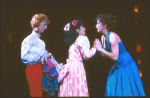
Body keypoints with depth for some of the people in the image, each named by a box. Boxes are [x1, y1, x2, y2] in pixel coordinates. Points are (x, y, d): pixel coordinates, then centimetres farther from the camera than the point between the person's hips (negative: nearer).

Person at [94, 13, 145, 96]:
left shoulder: (112, 36, -21)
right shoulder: (103, 37, 5)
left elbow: (114, 57, -25)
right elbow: (106, 56, 11)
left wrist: (100, 49, -22)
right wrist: (98, 48, -4)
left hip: (126, 67, -9)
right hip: (117, 68, 9)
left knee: (126, 92, -5)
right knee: (112, 91, 6)